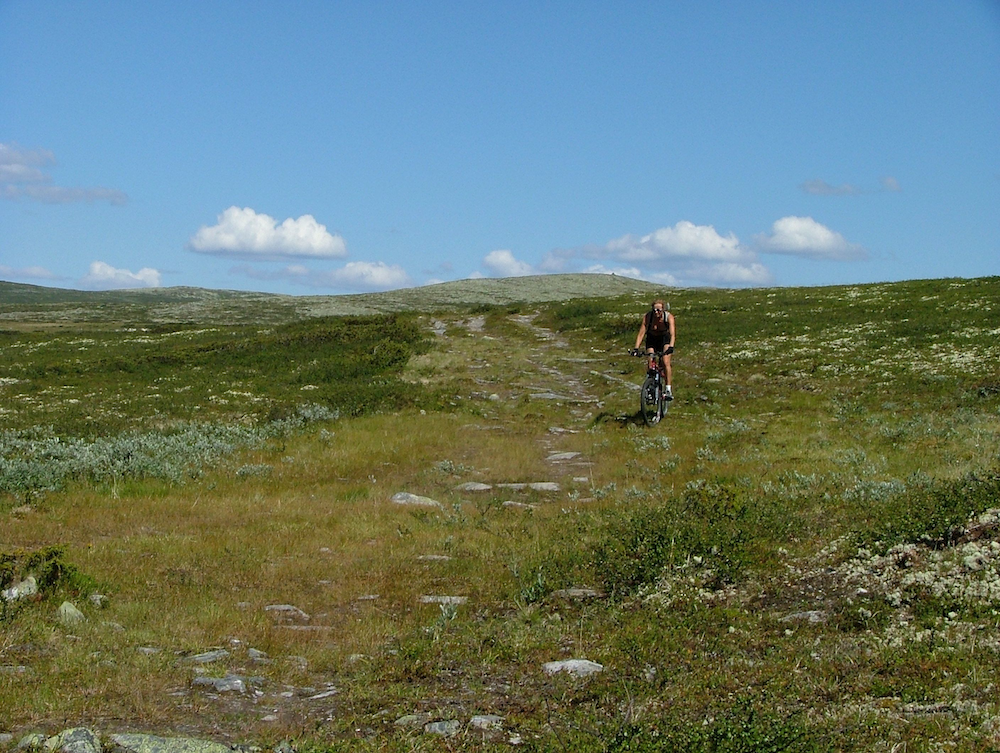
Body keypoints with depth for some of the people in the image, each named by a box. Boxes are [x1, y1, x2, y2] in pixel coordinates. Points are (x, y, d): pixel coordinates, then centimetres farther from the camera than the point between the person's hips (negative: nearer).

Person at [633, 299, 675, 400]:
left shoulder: (669, 317, -29)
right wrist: (636, 349, -39)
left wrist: (671, 347, -54)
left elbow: (672, 334, -38)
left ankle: (669, 390, -15)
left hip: (665, 338, -2)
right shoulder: (647, 316, -27)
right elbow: (641, 333, -29)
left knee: (665, 362, -19)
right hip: (652, 339, 2)